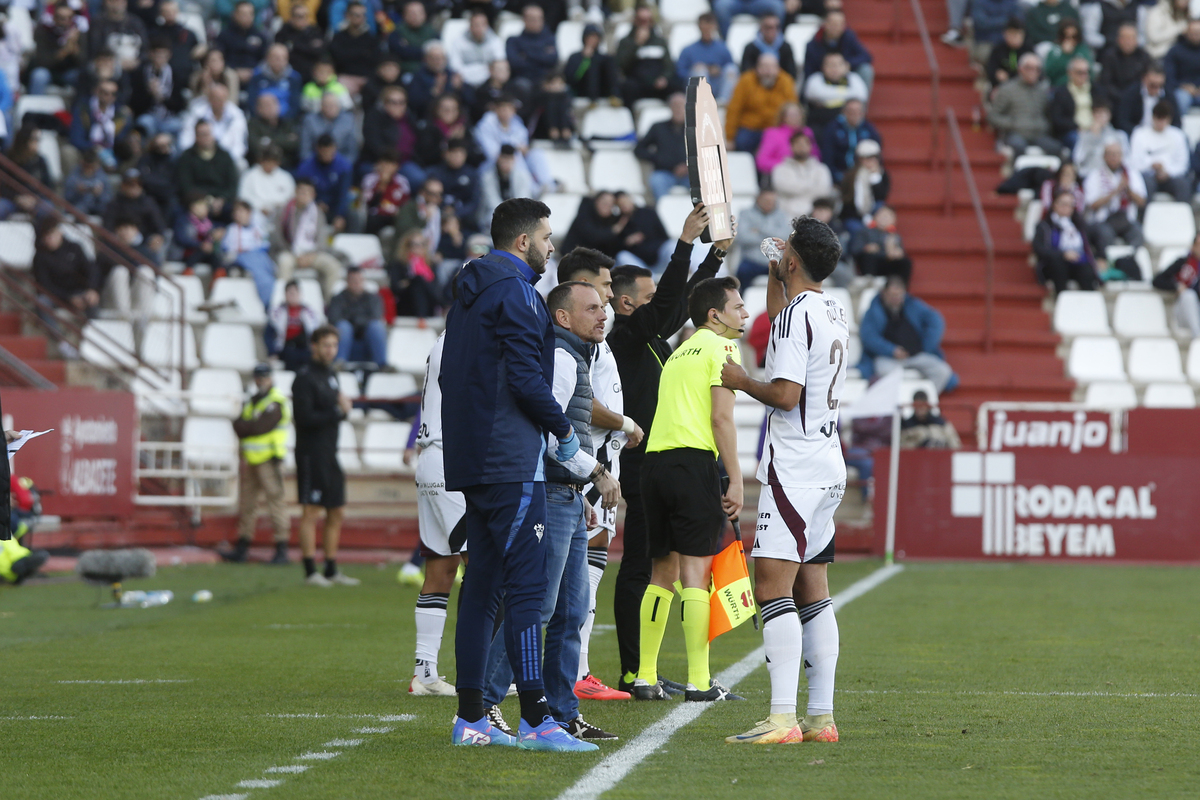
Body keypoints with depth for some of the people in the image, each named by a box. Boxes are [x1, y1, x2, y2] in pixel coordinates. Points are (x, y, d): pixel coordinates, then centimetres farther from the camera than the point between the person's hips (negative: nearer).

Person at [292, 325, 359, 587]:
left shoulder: (331, 375, 17)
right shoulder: (305, 378, -9)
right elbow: (305, 418, -17)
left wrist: (343, 408, -4)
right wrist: (338, 412, -14)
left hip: (330, 455, 9)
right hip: (311, 455, -9)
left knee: (336, 513, 9)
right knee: (310, 513, -7)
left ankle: (332, 570, 15)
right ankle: (310, 572, -6)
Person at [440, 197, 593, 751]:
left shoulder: (469, 294, 19)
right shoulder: (514, 291, -10)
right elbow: (525, 378, -18)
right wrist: (563, 429, -4)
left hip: (472, 461, 10)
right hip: (511, 461, -10)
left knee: (483, 583, 11)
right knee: (526, 586, -10)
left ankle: (471, 720, 11)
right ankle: (535, 720, -13)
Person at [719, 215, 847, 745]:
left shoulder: (797, 312, -14)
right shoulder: (834, 313, 14)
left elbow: (785, 394, -21)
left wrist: (740, 381, -5)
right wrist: (775, 277, 31)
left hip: (794, 469, -10)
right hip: (828, 466, 10)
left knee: (772, 588, -12)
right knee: (812, 595, 12)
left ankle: (783, 719, -20)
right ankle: (821, 717, 12)